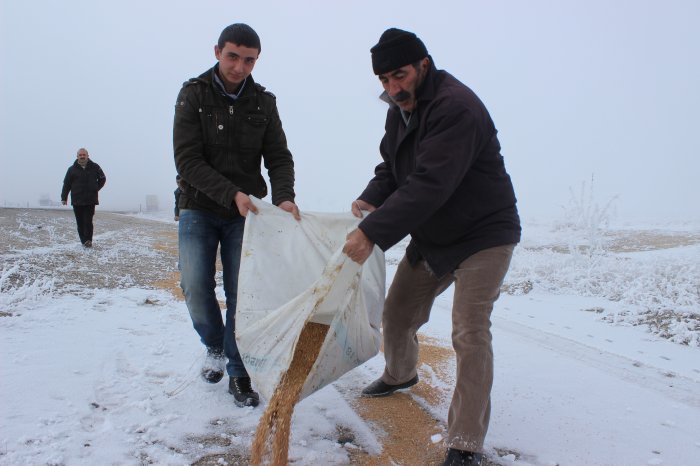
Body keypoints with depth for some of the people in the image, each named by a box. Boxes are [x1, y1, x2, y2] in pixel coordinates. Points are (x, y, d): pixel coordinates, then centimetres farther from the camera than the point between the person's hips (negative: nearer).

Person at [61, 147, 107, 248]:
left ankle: (88, 240, -7)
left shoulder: (94, 167, 7)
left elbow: (102, 179, 20)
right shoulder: (72, 169, 6)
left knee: (88, 221, -10)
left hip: (90, 200, -1)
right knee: (80, 222, 3)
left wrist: (96, 189, 9)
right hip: (76, 201, 1)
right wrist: (64, 197, 2)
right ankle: (83, 240, 11)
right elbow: (66, 184, 6)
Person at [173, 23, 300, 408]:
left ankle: (238, 374, 11)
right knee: (196, 288, -9)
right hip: (199, 208, -1)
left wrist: (284, 196, -21)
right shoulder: (193, 94, -6)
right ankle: (215, 346, 21)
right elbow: (187, 159, -14)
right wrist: (232, 194, -25)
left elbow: (279, 157, -1)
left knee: (242, 293, -3)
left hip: (245, 212, 1)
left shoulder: (263, 102, 2)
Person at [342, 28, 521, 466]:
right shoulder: (401, 109, 4)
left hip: (482, 236, -8)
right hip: (429, 237, 9)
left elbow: (429, 185, -36)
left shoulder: (455, 108, -27)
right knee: (397, 315, 16)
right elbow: (392, 166, 9)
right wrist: (371, 199, -12)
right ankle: (400, 374, 47)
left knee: (470, 335, -11)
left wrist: (373, 232, -39)